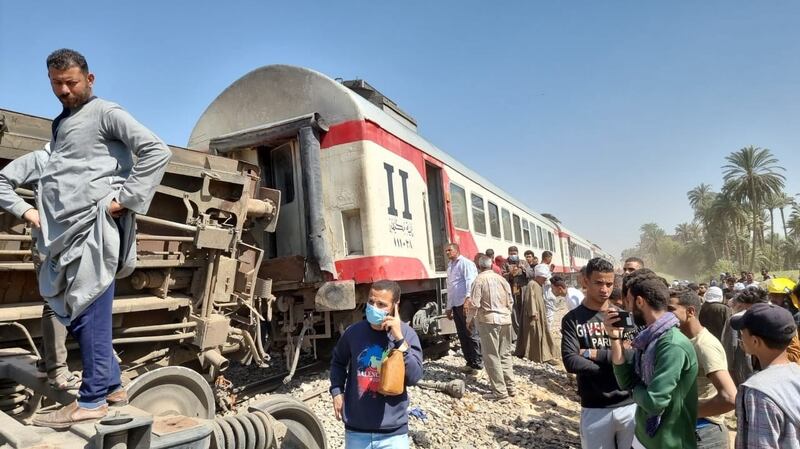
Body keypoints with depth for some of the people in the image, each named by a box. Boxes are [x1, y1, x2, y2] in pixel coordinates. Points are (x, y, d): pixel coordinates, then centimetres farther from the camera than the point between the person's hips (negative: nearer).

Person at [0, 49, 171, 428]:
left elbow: (157, 151, -13)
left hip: (92, 226, -9)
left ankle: (92, 400, 1)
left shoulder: (105, 113, 1)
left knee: (89, 311, -7)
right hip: (65, 233, 9)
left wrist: (126, 199, -15)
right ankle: (111, 384, 20)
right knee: (69, 309, 10)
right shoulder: (61, 127, 25)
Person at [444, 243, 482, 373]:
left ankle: (477, 364, 3)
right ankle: (469, 362, 23)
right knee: (462, 335, 13)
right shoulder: (450, 266, 19)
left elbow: (470, 281, -19)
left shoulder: (465, 263, -7)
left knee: (471, 334, -4)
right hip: (455, 305, 9)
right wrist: (449, 307, 21)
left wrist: (468, 297, -32)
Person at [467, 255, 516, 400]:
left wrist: (467, 304, 8)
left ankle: (500, 391, 1)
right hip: (505, 320, 6)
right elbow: (511, 301, 13)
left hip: (489, 320, -6)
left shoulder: (479, 279, -9)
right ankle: (510, 387, 21)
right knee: (505, 354, 16)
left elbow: (474, 304, -13)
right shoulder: (502, 279, 9)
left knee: (492, 356, 1)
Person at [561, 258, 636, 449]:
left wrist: (594, 354, -15)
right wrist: (615, 369, -15)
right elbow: (571, 362, -15)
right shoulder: (573, 319, -3)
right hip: (594, 409, -1)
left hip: (630, 405, 2)